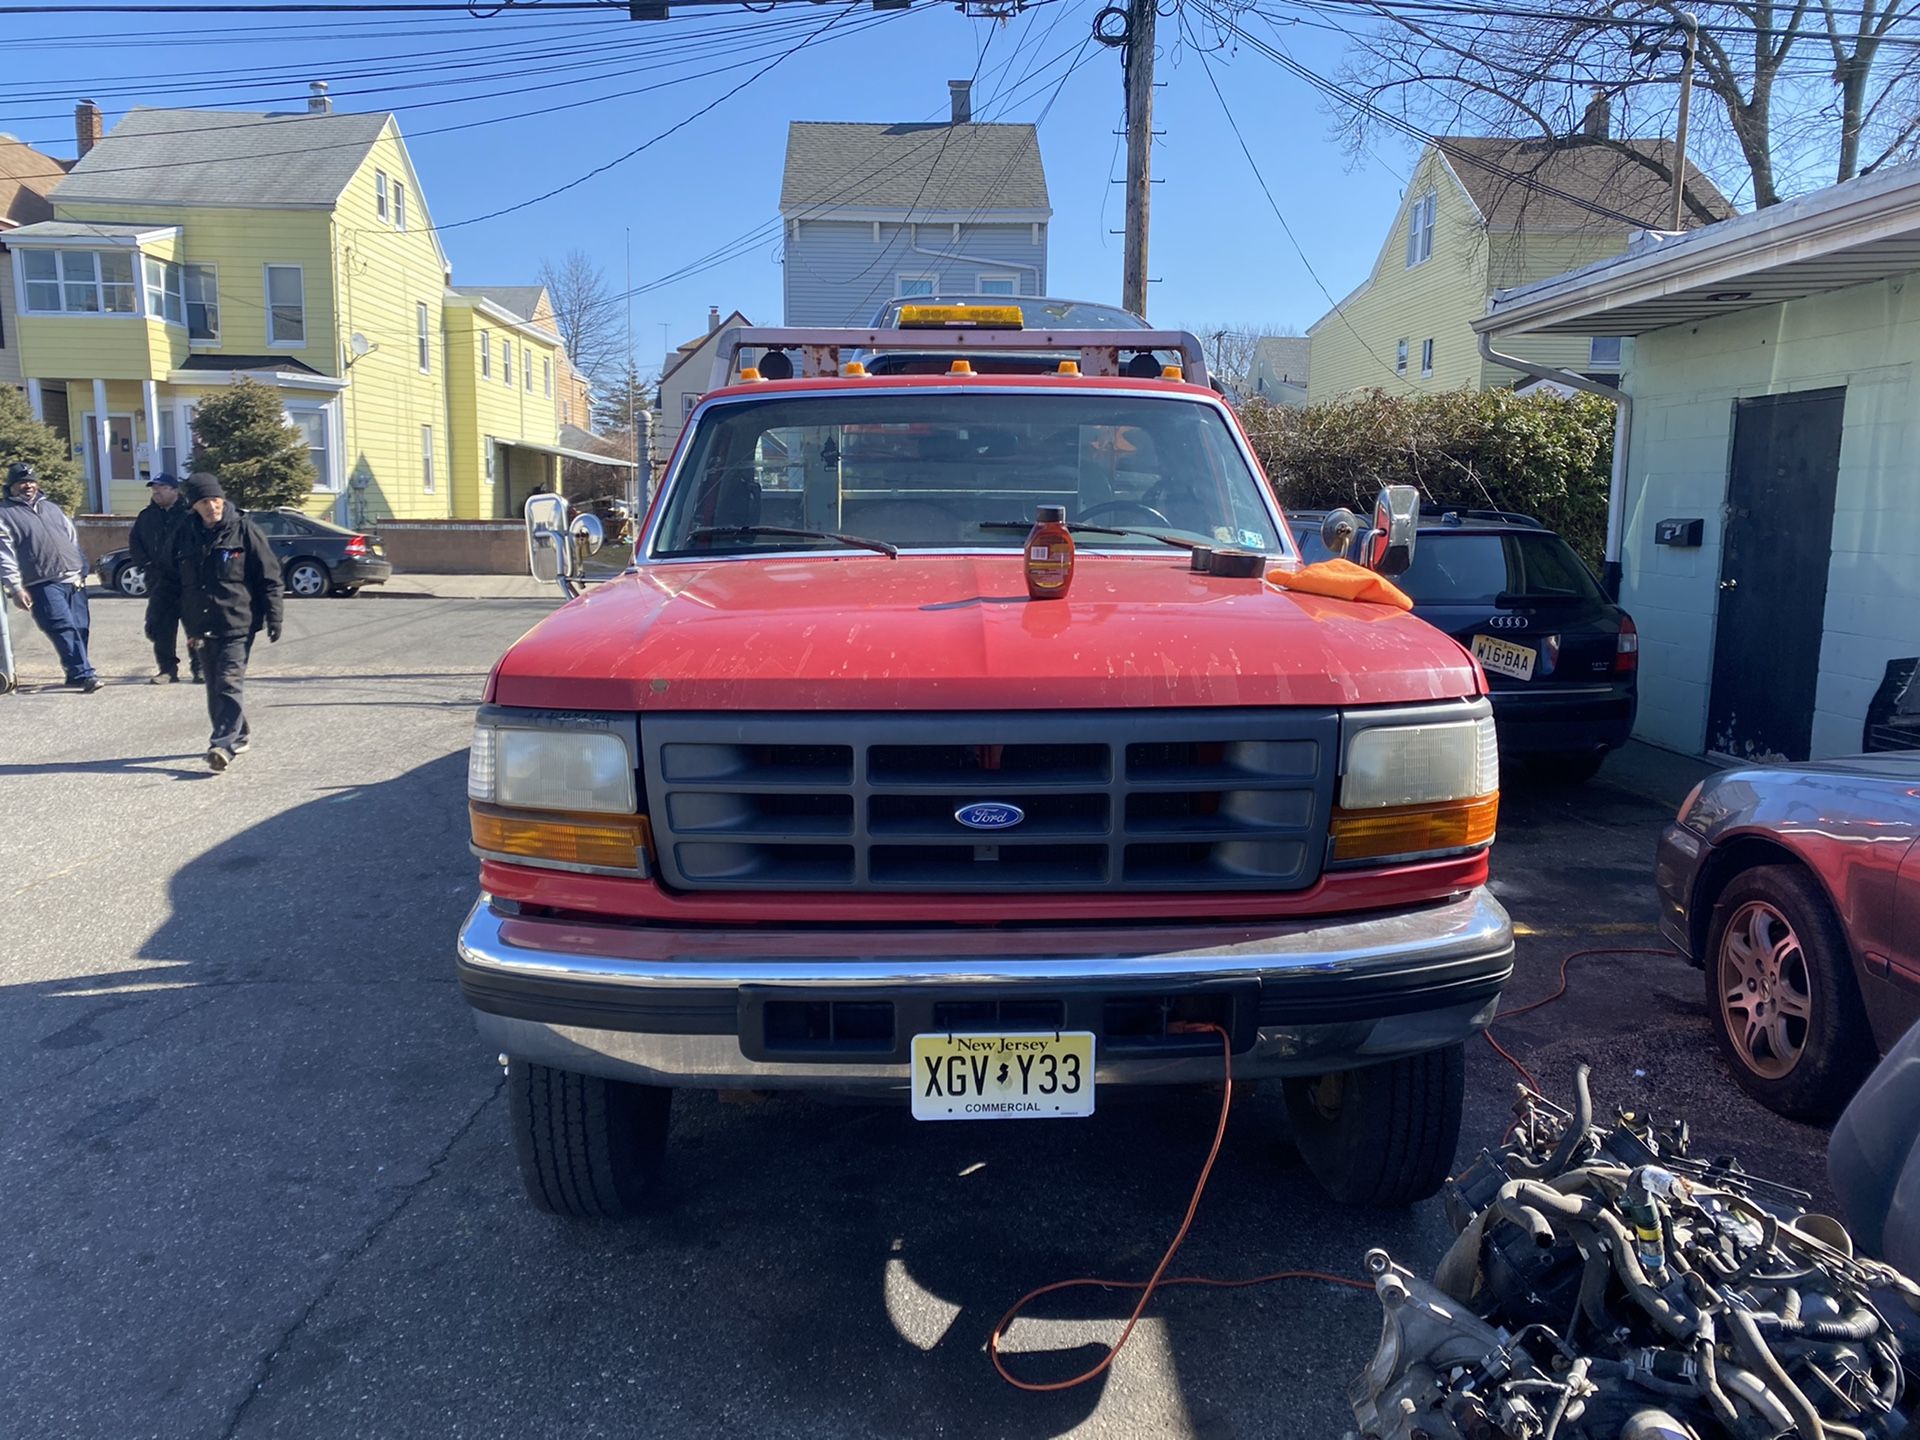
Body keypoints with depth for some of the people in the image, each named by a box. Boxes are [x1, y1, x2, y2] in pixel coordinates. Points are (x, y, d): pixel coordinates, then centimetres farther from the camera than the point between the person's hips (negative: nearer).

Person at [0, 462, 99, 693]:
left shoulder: (51, 508, 21)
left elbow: (73, 540, 25)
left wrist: (82, 571, 19)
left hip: (74, 580, 6)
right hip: (43, 585, -6)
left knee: (81, 629, 4)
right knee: (64, 629, -16)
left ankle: (76, 675, 14)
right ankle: (83, 674, -20)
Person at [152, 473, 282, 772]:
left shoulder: (245, 531, -3)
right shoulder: (184, 536, 9)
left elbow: (269, 577, -3)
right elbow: (172, 583, 16)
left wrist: (273, 618, -6)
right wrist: (188, 623, 10)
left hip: (238, 625, -5)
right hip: (203, 627, 5)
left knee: (229, 683, -13)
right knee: (214, 687, 12)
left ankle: (224, 744, -18)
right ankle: (238, 734, 27)